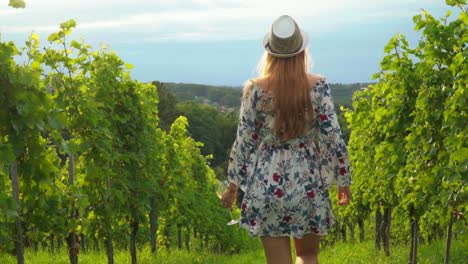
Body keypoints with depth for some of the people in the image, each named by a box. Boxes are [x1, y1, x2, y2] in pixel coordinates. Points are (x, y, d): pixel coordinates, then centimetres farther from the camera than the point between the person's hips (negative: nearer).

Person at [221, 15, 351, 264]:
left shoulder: (255, 89, -6)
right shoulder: (318, 86, -6)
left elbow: (244, 141, -2)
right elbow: (333, 137, -5)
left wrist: (234, 184, 9)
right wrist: (343, 180, 7)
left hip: (267, 184, -1)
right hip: (308, 183, 1)